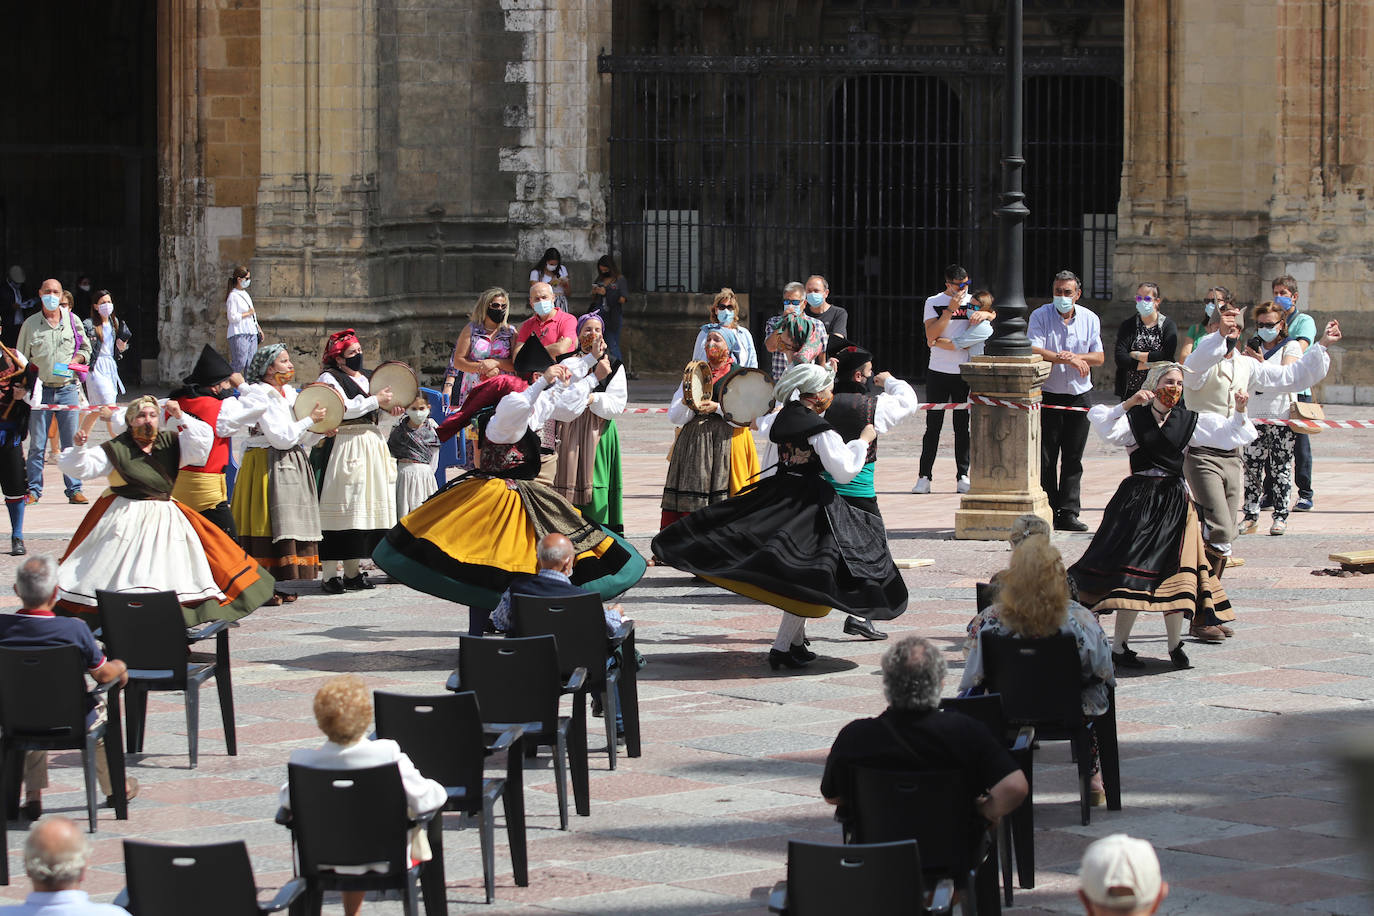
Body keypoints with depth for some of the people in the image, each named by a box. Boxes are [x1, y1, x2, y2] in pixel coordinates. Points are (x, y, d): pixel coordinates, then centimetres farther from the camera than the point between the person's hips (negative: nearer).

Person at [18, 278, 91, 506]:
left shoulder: (72, 321, 8)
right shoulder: (30, 324, 5)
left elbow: (85, 348, 18)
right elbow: (21, 359, 9)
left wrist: (76, 361, -3)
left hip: (68, 389, 1)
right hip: (41, 390, -1)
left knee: (71, 443, 1)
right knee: (37, 444, -1)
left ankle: (74, 489, 7)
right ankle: (33, 489, 7)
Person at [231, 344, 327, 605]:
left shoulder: (289, 394, 14)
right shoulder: (259, 396, -11)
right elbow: (282, 437, -17)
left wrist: (320, 431, 0)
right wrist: (310, 420, -11)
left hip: (292, 465, 8)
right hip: (267, 464, -8)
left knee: (290, 523, 5)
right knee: (269, 524, -11)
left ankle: (280, 585, 9)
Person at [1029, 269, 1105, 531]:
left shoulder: (1090, 319, 7)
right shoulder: (1040, 316, -2)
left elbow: (1099, 357, 4)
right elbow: (1034, 351, -15)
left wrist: (1077, 357, -15)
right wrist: (1067, 360, -21)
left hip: (1079, 394, 3)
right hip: (1048, 395, -3)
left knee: (1073, 458, 2)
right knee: (1046, 458, -3)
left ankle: (1068, 513, 4)